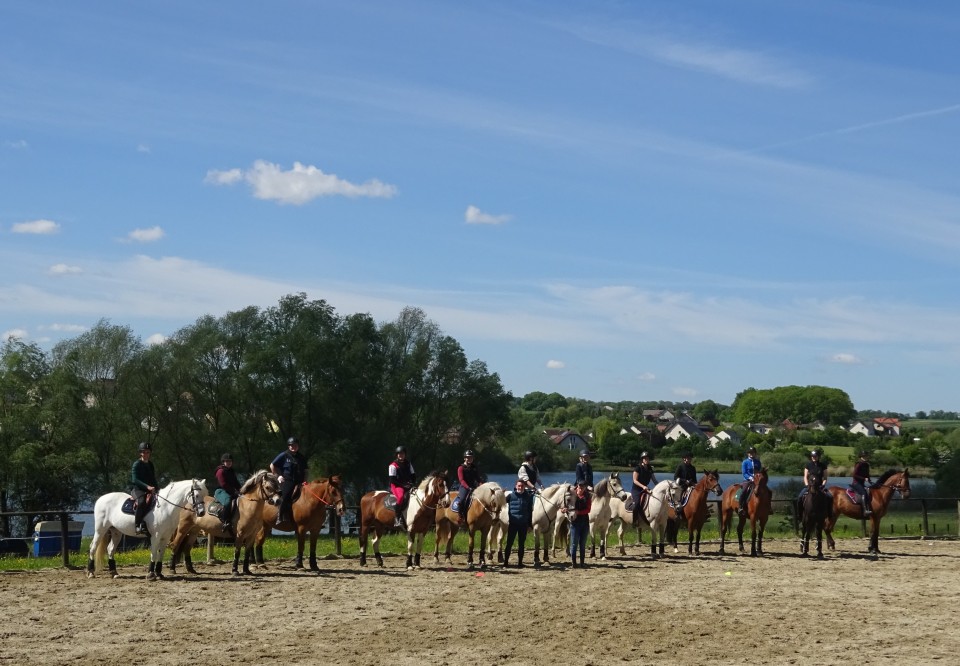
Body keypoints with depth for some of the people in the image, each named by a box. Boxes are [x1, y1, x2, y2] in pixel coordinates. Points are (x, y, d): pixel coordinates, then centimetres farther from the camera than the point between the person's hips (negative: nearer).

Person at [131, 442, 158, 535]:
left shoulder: (150, 464, 18)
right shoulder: (137, 464, -2)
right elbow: (135, 480, -12)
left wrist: (156, 488, 5)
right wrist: (147, 486, -23)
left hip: (150, 490, 7)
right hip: (139, 490, -7)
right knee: (142, 501, -36)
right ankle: (138, 525, -36)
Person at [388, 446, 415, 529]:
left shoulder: (408, 464, 15)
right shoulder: (393, 465, -3)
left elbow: (412, 476, 18)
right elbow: (393, 480, -8)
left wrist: (411, 483, -2)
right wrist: (403, 485, -14)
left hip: (408, 486, 7)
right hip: (396, 486, -6)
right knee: (401, 496, -37)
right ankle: (398, 519, -36)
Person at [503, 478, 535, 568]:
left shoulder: (528, 496, 2)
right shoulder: (511, 495, -3)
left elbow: (530, 511, 7)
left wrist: (530, 524, 7)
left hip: (523, 524, 2)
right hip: (513, 523, -2)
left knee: (521, 544, 8)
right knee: (509, 543, 2)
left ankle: (520, 563, 15)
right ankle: (505, 562, 8)